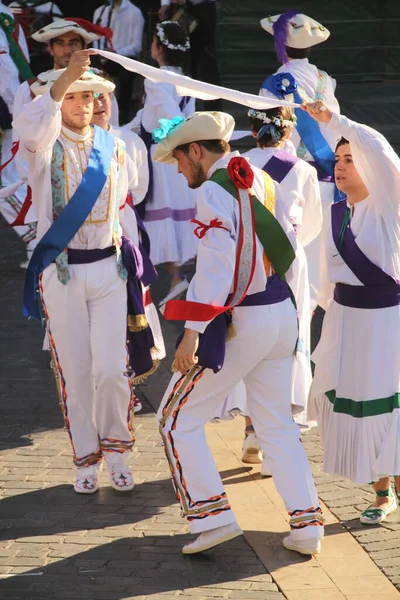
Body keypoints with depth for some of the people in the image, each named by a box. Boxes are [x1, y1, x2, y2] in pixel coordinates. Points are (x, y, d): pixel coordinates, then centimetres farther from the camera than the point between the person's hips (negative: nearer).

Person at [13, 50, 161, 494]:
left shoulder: (112, 148, 8)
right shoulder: (44, 145, -3)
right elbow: (30, 124, -29)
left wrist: (134, 268, 12)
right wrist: (64, 80, -44)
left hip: (109, 269, 2)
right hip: (60, 272, -2)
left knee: (113, 369, -6)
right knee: (75, 372, 3)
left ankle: (115, 449, 16)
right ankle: (86, 458, 18)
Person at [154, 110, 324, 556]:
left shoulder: (214, 191, -15)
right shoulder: (264, 182, 10)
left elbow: (215, 268, -22)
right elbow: (287, 248, 16)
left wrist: (192, 332, -23)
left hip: (237, 323, -8)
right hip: (282, 314, 8)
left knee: (177, 421, 4)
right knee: (276, 425, 16)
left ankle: (212, 515, -1)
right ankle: (306, 525, 12)